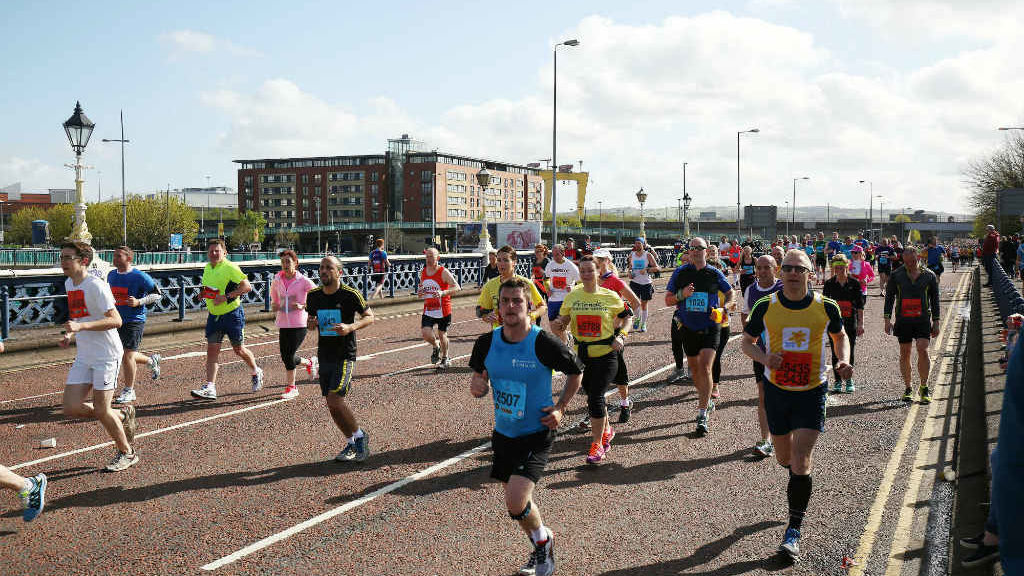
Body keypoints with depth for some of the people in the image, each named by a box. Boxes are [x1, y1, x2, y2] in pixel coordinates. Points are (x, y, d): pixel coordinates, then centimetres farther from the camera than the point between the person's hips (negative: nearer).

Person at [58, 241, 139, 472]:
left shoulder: (96, 286, -15)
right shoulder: (69, 284, 11)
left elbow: (116, 320, -21)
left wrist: (80, 327, -29)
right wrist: (70, 334, 7)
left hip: (107, 355, -8)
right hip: (84, 357, 8)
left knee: (101, 410, -6)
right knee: (71, 408, -1)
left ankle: (127, 454, 15)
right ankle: (122, 415, 21)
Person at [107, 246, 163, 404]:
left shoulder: (139, 276, -12)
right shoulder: (111, 275, 9)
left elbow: (158, 294, -10)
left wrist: (139, 302, -21)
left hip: (134, 321, -7)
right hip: (117, 320, 7)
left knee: (127, 355, -9)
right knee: (124, 355, 13)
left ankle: (129, 391, 5)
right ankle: (152, 360, 39)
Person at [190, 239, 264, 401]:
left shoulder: (230, 267, -14)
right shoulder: (207, 268, 10)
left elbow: (247, 286, -22)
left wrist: (226, 297, -26)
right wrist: (204, 293, 5)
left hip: (232, 313, -6)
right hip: (214, 315, 6)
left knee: (239, 349, 7)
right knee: (212, 350, -4)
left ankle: (256, 372, 33)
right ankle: (210, 388, -6)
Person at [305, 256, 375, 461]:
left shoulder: (350, 295, -10)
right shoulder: (313, 296, 5)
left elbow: (369, 317, -2)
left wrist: (350, 327, -19)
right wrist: (311, 323, -4)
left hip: (345, 356, -6)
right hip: (324, 356, 6)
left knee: (335, 400, -17)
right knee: (332, 405, 7)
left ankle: (360, 436, 4)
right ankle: (352, 444, 24)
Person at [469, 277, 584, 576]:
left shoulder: (544, 343, -18)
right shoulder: (486, 342, -6)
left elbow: (576, 371, -2)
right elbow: (479, 376, 11)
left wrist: (560, 408, -10)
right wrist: (477, 386, -12)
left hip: (537, 434, -5)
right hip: (504, 433, 5)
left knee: (515, 503, -17)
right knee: (516, 499, 19)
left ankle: (543, 541, 15)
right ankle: (541, 548, 47)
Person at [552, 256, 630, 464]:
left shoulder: (610, 296, -3)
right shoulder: (572, 297, 3)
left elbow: (626, 316, 10)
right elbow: (562, 324, 6)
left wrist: (620, 336, -4)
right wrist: (557, 326, -17)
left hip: (605, 354, -4)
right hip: (582, 354, 4)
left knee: (595, 397, -11)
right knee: (593, 395, 15)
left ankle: (597, 444, -1)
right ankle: (606, 431, 40)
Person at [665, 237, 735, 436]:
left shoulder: (714, 274, -1)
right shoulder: (680, 273, 1)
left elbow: (730, 293, 14)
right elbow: (667, 300, 3)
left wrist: (721, 309, -5)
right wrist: (682, 294, -17)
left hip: (709, 328, -3)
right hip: (688, 328, 3)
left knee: (705, 369, -15)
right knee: (694, 369, 15)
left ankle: (702, 415, -13)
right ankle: (706, 400, 39)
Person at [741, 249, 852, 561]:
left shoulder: (826, 307, -7)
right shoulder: (765, 307, -7)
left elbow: (839, 337, 12)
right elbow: (747, 341, 5)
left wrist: (844, 361, -7)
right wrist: (764, 358, -16)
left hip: (812, 392, -2)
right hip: (776, 390, 2)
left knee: (800, 462, -11)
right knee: (784, 459, 16)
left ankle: (794, 530, -2)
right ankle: (798, 481, 53)